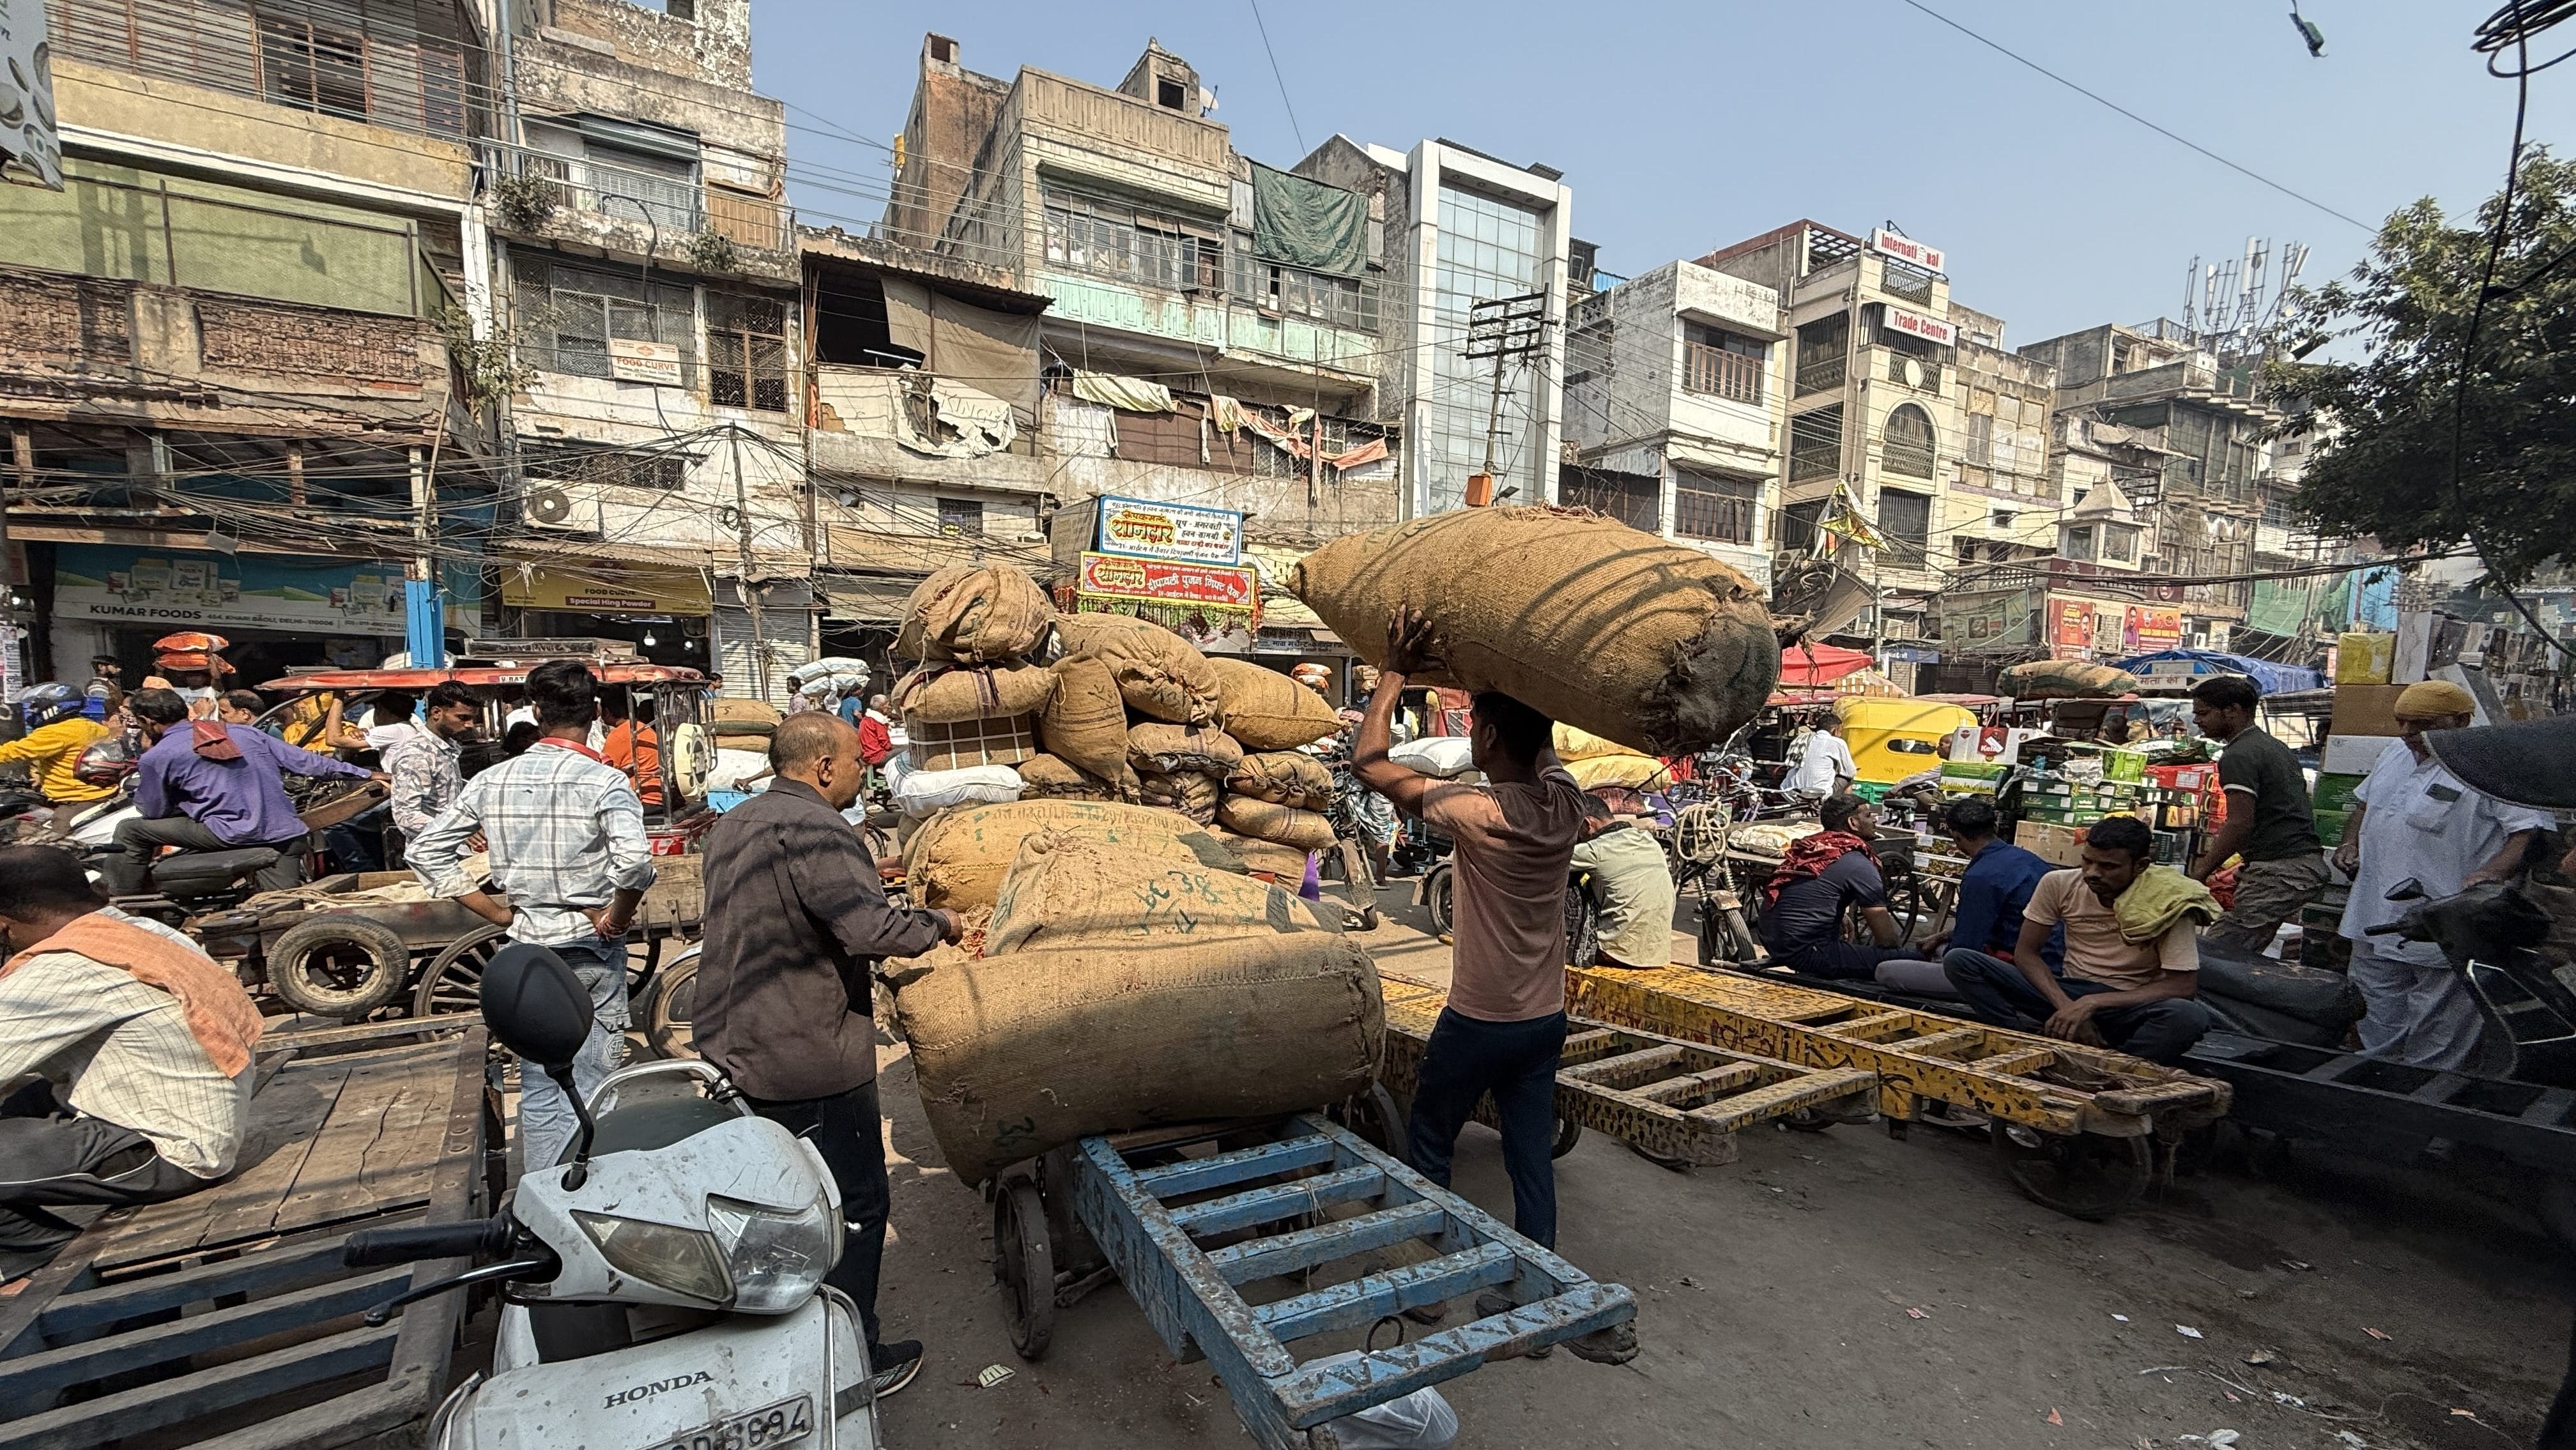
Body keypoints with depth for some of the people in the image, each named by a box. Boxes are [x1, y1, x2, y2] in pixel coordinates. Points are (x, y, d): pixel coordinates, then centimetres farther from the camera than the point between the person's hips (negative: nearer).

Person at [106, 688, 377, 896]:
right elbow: (305, 761, 14)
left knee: (131, 831, 16)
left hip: (230, 835, -4)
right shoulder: (244, 733, 15)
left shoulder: (156, 757, 3)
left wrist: (147, 757, 24)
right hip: (285, 832, 4)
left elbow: (153, 812, 14)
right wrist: (367, 774, 18)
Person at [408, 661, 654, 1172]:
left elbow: (427, 851, 6)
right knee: (587, 1088, 8)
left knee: (539, 1089, 17)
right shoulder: (605, 781, -16)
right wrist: (616, 919, -14)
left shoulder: (493, 780, 1)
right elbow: (634, 861, -31)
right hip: (592, 951, -4)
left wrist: (497, 912, 7)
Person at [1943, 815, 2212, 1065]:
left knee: (2190, 1016, -38)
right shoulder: (2059, 884, -7)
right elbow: (2025, 953, -2)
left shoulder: (2167, 901, -13)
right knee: (1959, 961, -19)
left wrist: (2092, 1004, -25)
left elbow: (2183, 986, -16)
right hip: (2068, 992, 2)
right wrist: (2066, 1006, -19)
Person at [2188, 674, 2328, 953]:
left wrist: (2198, 875, -18)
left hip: (2279, 872, -11)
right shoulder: (2275, 747, 20)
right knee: (2245, 956, 12)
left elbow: (2240, 823, -20)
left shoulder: (2239, 756, -12)